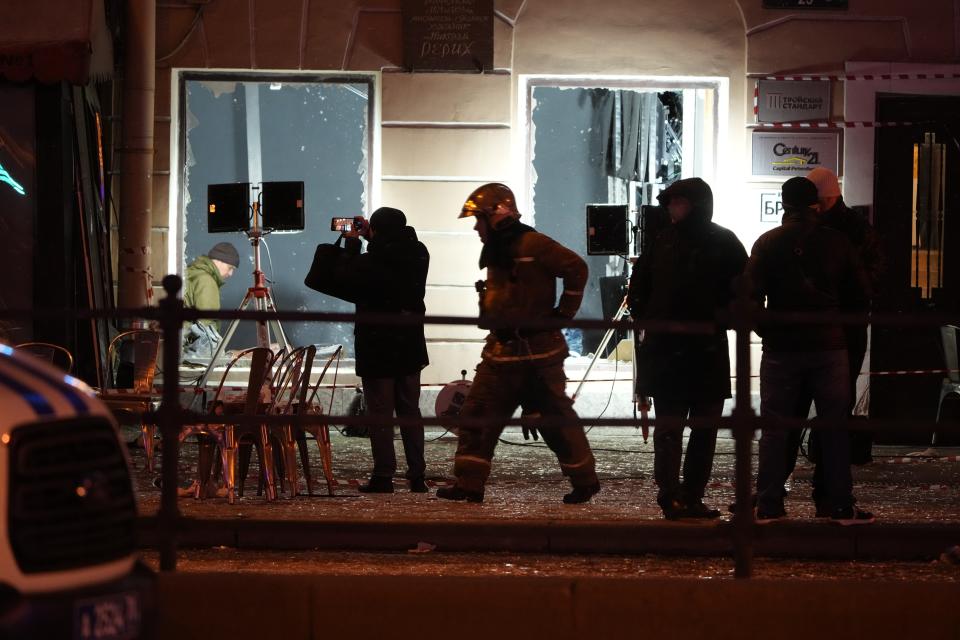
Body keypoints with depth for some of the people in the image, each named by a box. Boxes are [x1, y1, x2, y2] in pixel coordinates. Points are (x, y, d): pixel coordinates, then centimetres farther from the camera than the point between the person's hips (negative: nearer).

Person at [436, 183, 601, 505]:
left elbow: (577, 268, -16)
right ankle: (469, 485, 4)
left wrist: (564, 312, -12)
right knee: (475, 416, 2)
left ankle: (585, 481, 12)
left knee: (557, 420, 0)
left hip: (538, 353, -9)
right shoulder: (495, 252, 15)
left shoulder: (533, 245, -14)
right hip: (502, 353, 9)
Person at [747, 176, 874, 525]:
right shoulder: (837, 242, 1)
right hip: (829, 346, 0)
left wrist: (765, 330, 10)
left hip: (781, 348, 0)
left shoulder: (767, 243, -1)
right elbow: (859, 291, 3)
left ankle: (769, 505, 4)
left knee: (774, 429, 6)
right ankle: (841, 505, 3)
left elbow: (752, 294, -4)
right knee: (835, 428, 5)